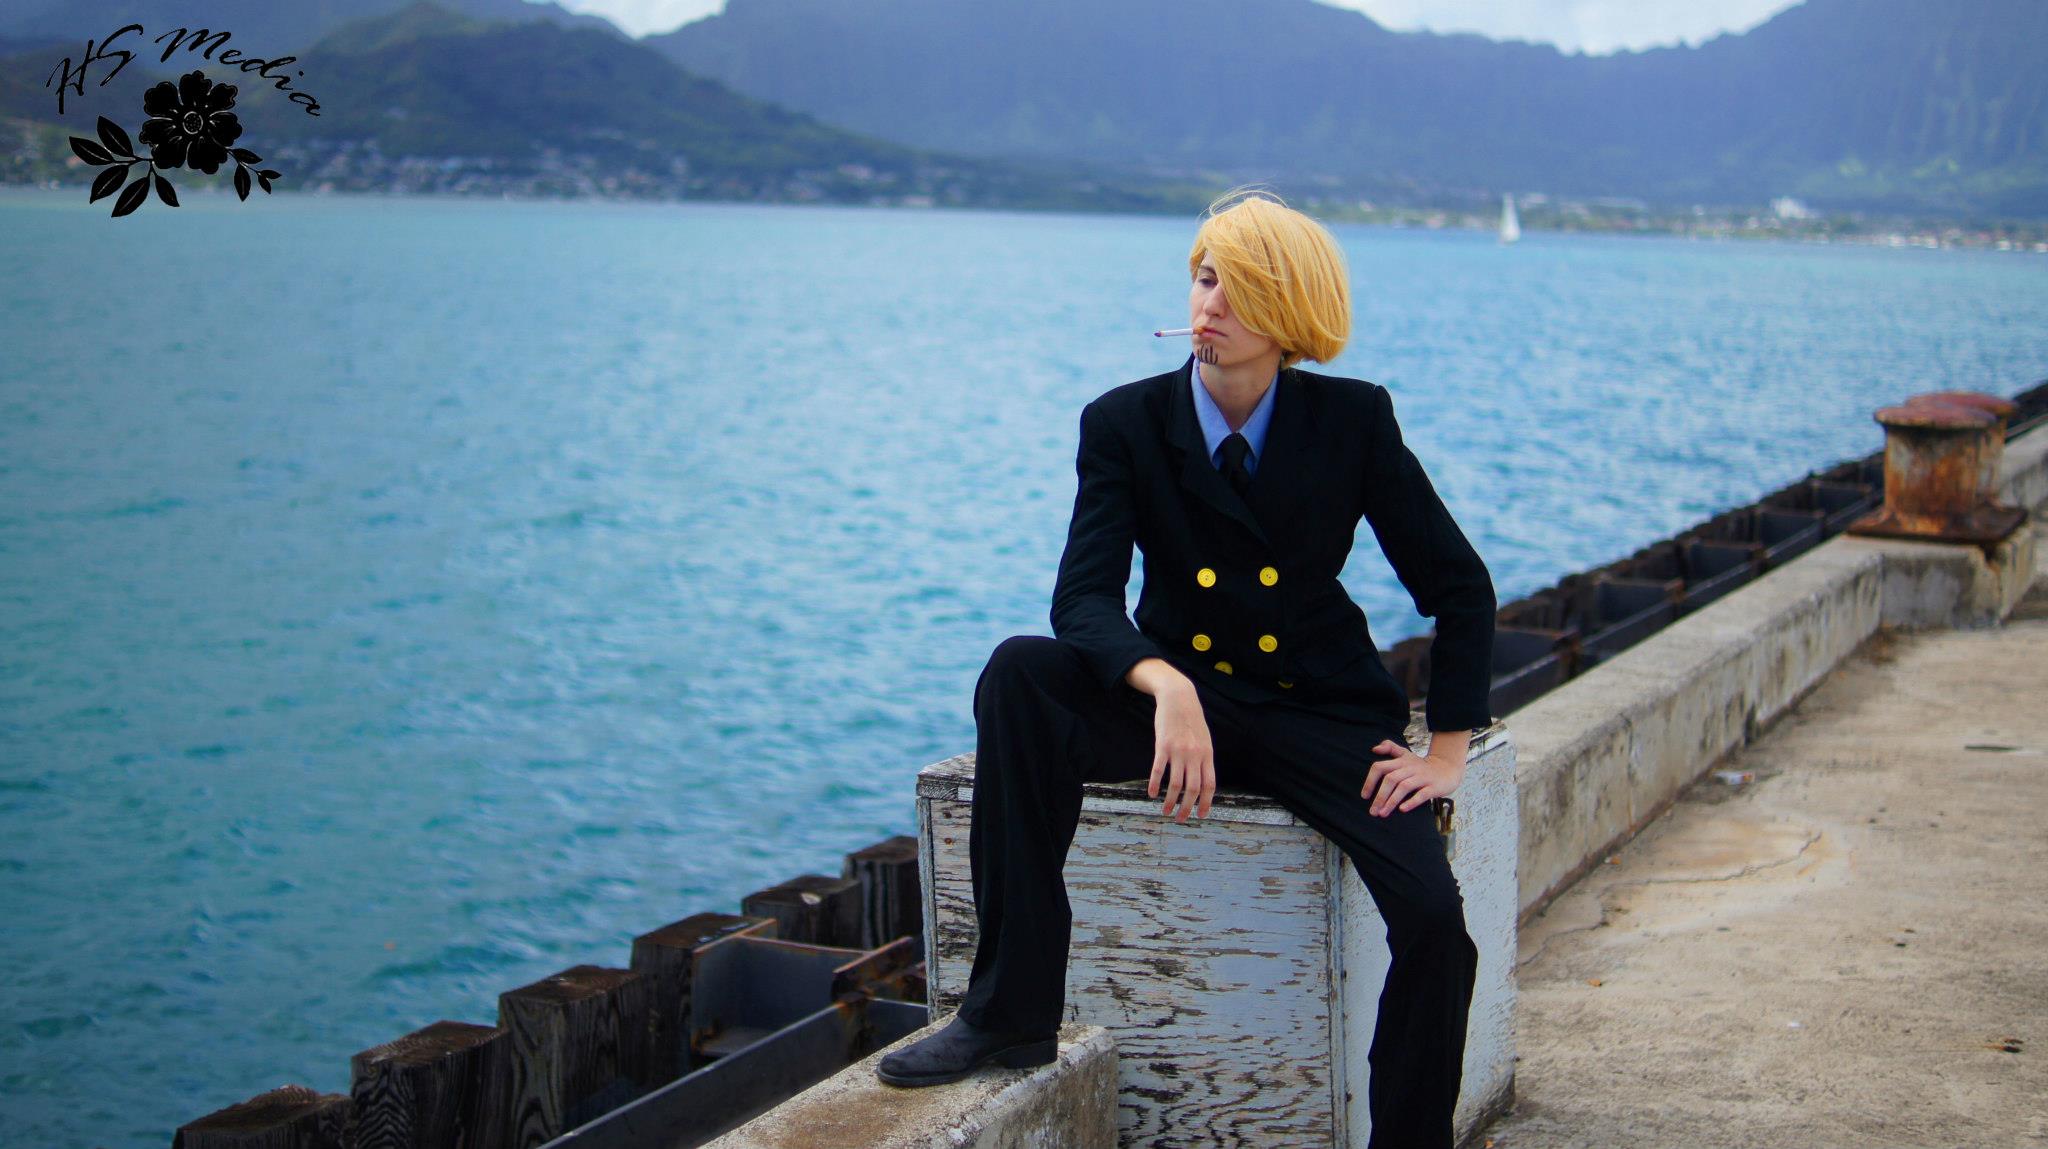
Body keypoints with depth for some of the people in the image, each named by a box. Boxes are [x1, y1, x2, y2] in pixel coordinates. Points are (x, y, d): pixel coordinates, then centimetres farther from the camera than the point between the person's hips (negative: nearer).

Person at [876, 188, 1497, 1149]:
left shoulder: (1353, 420, -6)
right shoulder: (1126, 424, -6)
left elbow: (1459, 585, 0)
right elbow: (1083, 599, -17)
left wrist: (1447, 753, -6)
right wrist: (1165, 685, -37)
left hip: (1320, 714, 0)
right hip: (1181, 698, 1)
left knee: (1435, 924, -24)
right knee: (1019, 673, -29)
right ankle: (1011, 1012, -23)